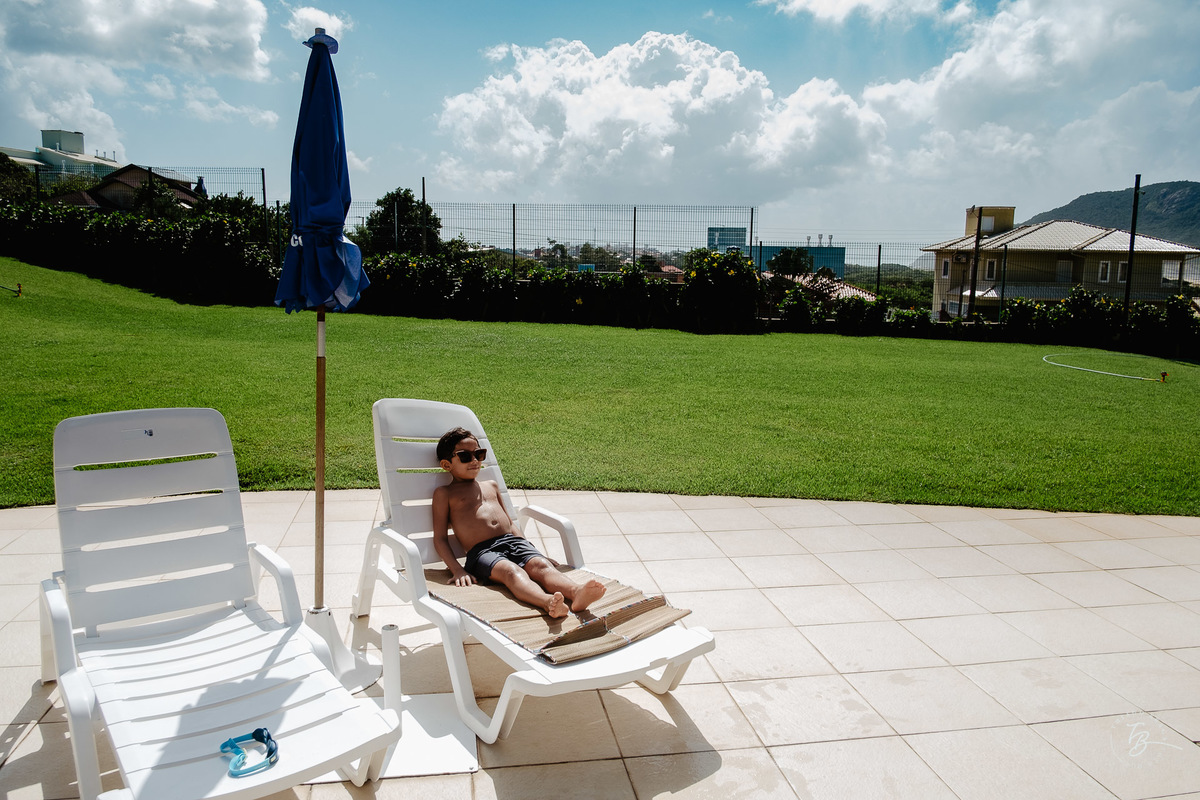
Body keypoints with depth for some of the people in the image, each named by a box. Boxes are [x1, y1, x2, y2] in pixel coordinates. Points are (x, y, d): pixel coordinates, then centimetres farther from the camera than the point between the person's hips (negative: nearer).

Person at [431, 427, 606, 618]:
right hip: (481, 552, -5)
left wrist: (529, 549, 19)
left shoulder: (491, 486, 29)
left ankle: (576, 593, -55)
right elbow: (440, 538, 6)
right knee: (512, 571, -36)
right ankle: (548, 602, -65)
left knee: (540, 564, -27)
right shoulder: (444, 493, 11)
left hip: (513, 541, 5)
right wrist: (457, 570, -7)